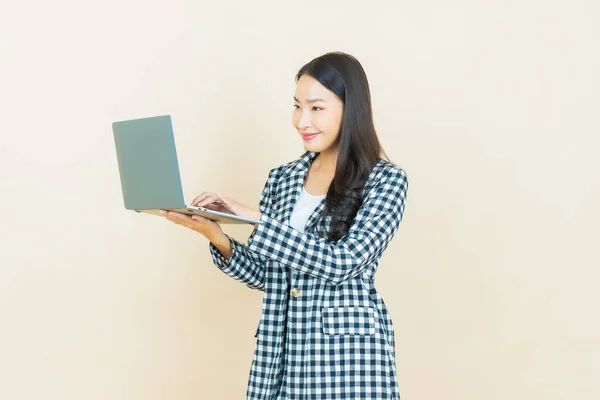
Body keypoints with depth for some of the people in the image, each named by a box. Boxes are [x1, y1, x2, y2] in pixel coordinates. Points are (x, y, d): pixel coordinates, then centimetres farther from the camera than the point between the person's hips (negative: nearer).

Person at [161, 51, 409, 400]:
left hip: (349, 354, -4)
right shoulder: (282, 178, 9)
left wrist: (255, 218, -19)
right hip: (282, 353, 5)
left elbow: (342, 262, -18)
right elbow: (264, 275, 9)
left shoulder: (386, 180, -6)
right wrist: (217, 237, -8)